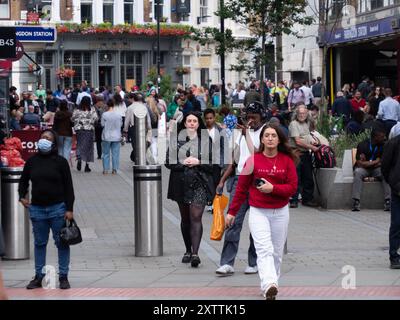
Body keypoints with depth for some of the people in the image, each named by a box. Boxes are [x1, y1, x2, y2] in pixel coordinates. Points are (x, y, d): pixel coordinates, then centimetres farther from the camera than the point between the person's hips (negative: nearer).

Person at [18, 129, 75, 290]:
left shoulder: (60, 162, -3)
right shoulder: (32, 161, 6)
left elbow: (68, 186, -3)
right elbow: (23, 180, 21)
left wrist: (69, 209, -8)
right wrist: (22, 196, 5)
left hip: (58, 208, -3)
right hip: (37, 209, 3)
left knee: (62, 243, 1)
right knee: (39, 243, 10)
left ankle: (63, 277, 8)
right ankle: (38, 277, 16)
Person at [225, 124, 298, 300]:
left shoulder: (287, 160, 1)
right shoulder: (253, 160, -2)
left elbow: (293, 187, -4)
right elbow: (241, 188, 4)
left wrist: (272, 188, -19)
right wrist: (232, 212, 6)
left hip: (280, 212, 2)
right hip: (258, 212, -2)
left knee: (277, 252, 9)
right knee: (264, 249, -18)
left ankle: (270, 285, 22)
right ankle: (270, 286, -33)